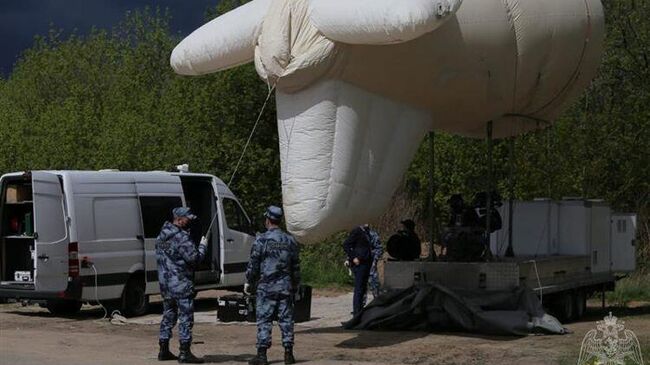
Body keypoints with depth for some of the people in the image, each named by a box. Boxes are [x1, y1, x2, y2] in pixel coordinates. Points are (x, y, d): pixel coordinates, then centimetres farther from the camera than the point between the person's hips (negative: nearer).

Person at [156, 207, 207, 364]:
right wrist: (202, 246, -5)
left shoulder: (162, 236, 11)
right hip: (181, 283, -9)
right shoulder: (181, 237, -18)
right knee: (186, 317, -3)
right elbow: (195, 258, -20)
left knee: (168, 315, 16)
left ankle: (164, 350, 19)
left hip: (165, 282, 9)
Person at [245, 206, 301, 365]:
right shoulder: (290, 240, 7)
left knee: (264, 320, -1)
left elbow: (253, 264, -5)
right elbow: (296, 266, 12)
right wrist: (295, 285, 22)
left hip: (266, 287, -4)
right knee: (286, 319, 7)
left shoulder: (262, 240, -7)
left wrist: (248, 282, 6)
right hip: (286, 287, 4)